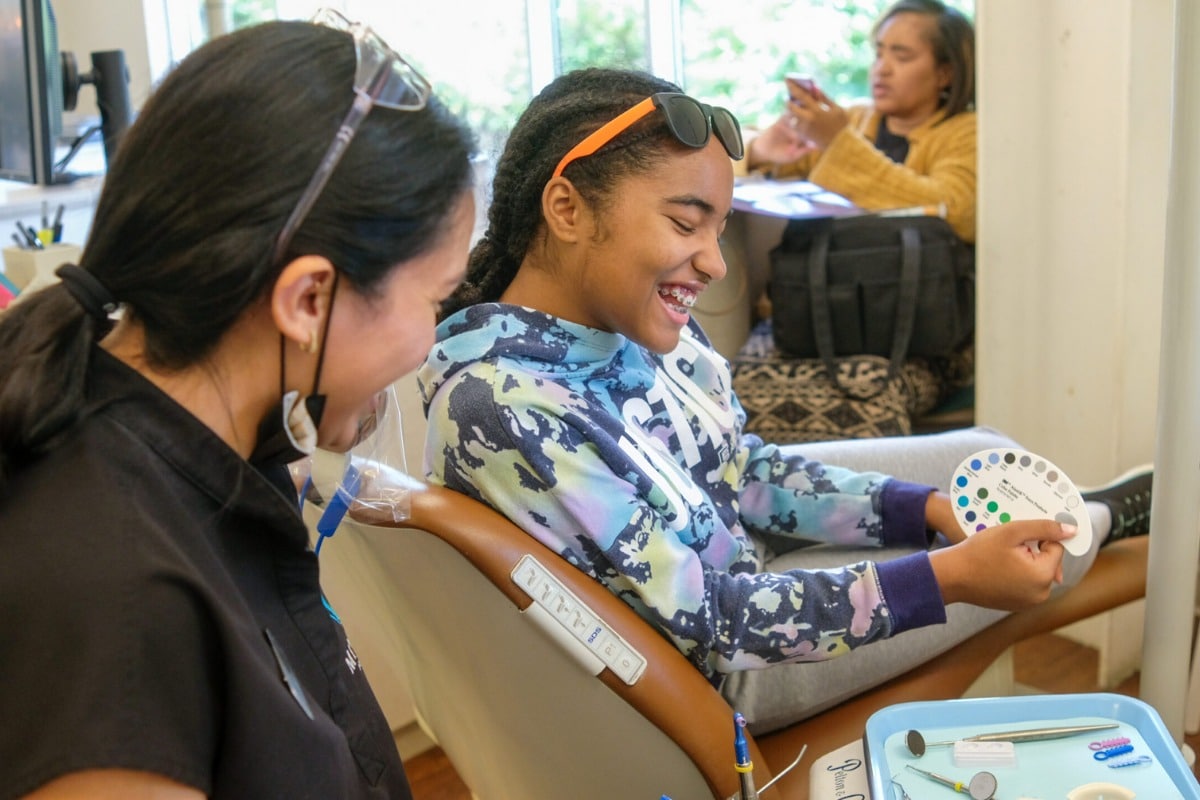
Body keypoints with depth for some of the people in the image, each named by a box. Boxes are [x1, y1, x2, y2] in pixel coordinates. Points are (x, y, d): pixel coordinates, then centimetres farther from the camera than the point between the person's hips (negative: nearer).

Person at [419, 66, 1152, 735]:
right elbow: (703, 618, -30)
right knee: (1054, 551, 4)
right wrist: (953, 574, -29)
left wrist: (929, 508, -10)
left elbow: (750, 472, 1)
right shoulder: (500, 408, -36)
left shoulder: (640, 318, -12)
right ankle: (1102, 525, 39)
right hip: (709, 662, -6)